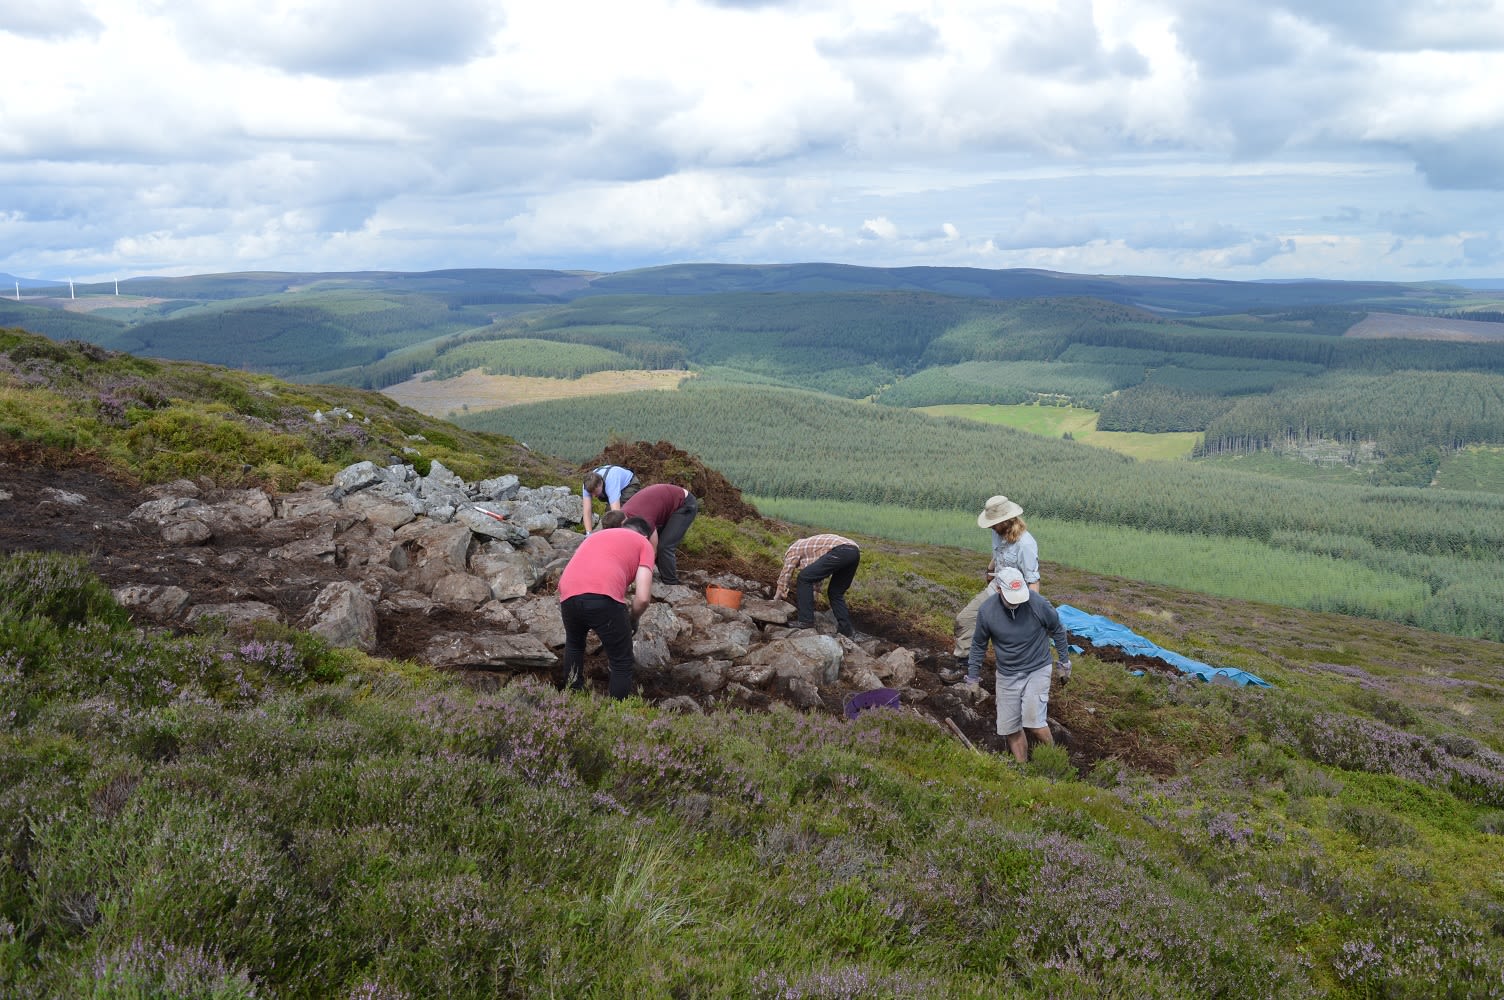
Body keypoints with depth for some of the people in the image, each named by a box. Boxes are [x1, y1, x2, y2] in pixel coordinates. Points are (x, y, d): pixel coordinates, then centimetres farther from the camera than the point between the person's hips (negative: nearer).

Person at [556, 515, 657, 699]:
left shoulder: (597, 535, 37)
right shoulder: (644, 544, 20)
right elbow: (643, 597, 7)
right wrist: (633, 620, 27)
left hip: (568, 595, 6)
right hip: (603, 597, -5)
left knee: (574, 645, 35)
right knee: (622, 664, 14)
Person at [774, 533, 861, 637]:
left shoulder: (793, 550, 17)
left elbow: (785, 576, 15)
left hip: (840, 551, -9)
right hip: (855, 551, 9)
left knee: (804, 579, 1)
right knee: (836, 593, 22)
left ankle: (806, 620, 0)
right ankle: (846, 629, 18)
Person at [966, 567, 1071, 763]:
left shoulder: (1038, 604, -20)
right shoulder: (986, 611, -15)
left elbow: (1058, 630, -1)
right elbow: (978, 645, 1)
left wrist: (1064, 663, 6)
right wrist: (972, 679, 7)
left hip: (1037, 670, -3)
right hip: (1006, 675, 3)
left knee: (1033, 722, -16)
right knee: (1010, 728, 7)